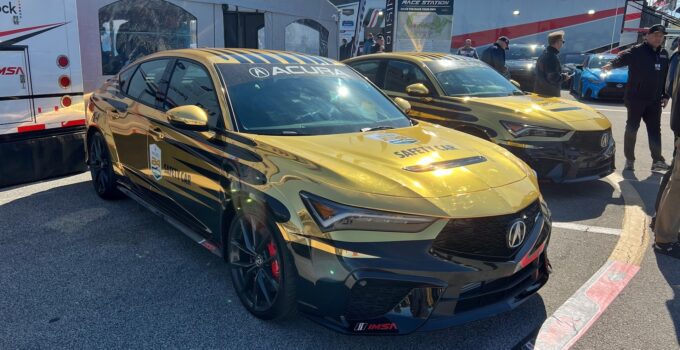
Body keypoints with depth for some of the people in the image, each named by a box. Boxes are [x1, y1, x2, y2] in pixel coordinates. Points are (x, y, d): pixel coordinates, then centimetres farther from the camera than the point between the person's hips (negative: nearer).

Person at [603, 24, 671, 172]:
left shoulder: (664, 54, 12)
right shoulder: (637, 51, -7)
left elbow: (666, 76, 18)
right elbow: (623, 57, -27)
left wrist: (665, 95, 13)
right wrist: (612, 64, -49)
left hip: (654, 100, 5)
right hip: (636, 98, -5)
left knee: (655, 130, 6)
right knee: (632, 128, 2)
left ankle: (657, 160, 9)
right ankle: (629, 159, 11)